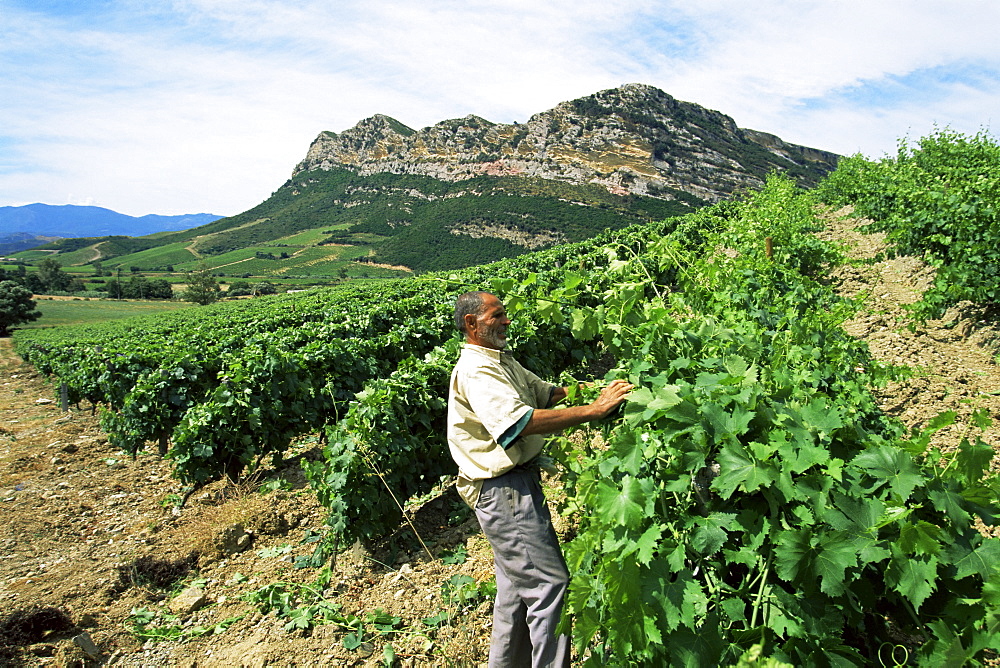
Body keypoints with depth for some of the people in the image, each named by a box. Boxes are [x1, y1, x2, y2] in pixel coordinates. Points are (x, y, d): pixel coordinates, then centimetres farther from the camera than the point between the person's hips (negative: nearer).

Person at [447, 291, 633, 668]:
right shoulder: (474, 371, -21)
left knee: (517, 584, 21)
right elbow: (523, 421, -33)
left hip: (517, 484, 11)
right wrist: (595, 410, -31)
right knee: (549, 583, -5)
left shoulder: (502, 361, 12)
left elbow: (546, 393, 15)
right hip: (503, 491, -10)